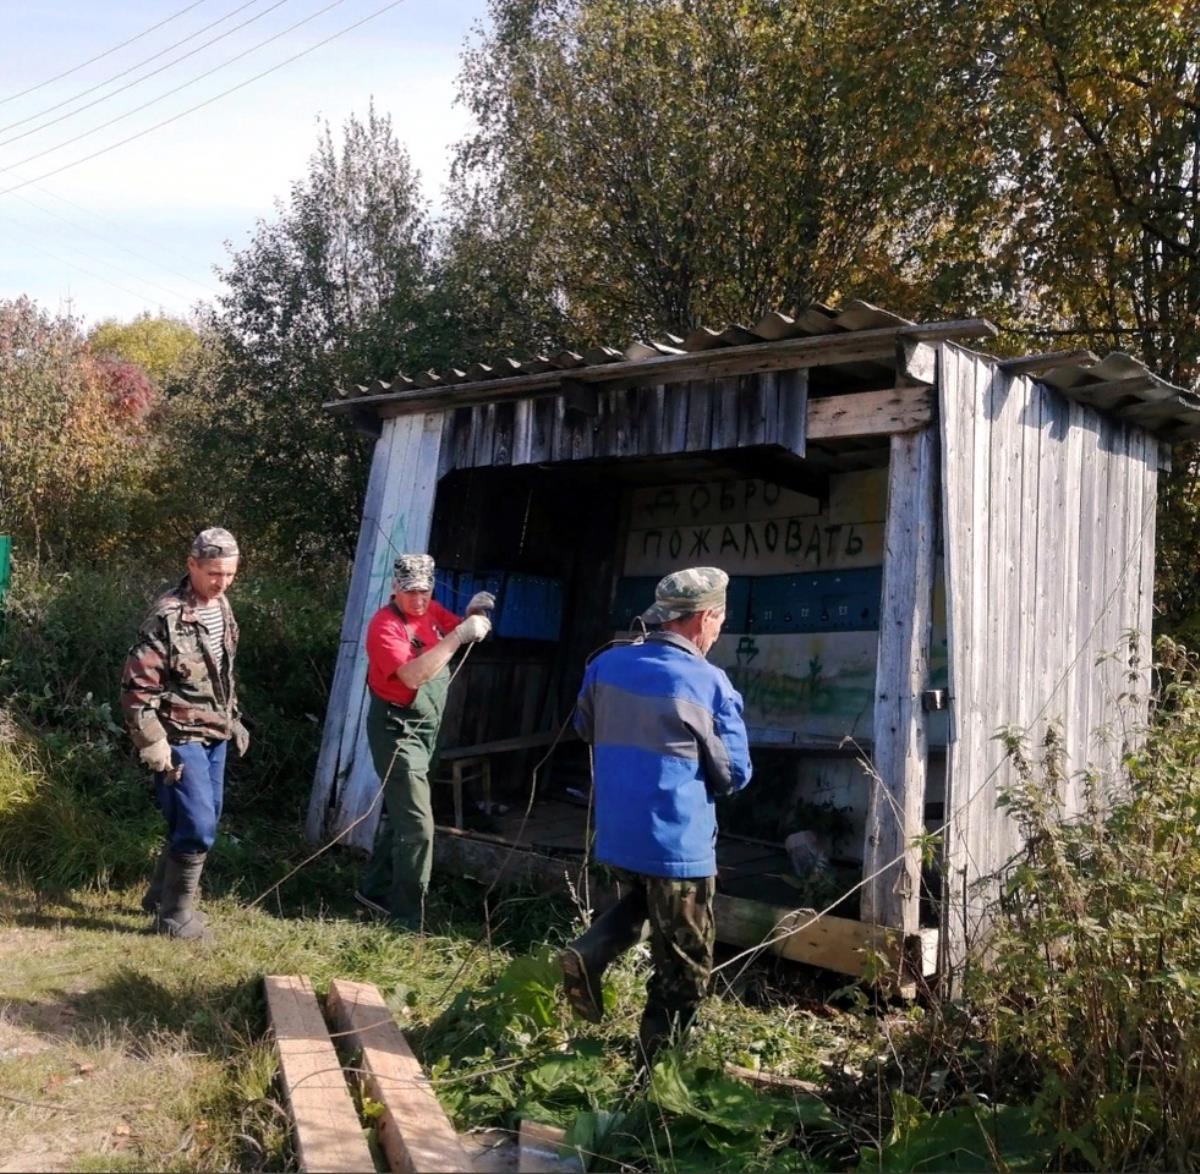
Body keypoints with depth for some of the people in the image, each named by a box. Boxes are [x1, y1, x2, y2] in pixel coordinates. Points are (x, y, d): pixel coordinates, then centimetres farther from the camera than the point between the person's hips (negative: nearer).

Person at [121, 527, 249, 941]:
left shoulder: (221, 608, 6)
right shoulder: (167, 617, -21)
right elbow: (136, 687, -20)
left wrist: (233, 719, 20)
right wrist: (155, 747, -20)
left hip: (214, 736, 9)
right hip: (181, 739, -9)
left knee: (204, 819, 17)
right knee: (198, 826, -8)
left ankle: (160, 895, 35)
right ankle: (174, 915, 10)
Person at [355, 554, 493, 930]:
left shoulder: (432, 611, 3)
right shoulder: (385, 626, -20)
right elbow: (413, 674, -32)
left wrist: (475, 615, -8)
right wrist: (459, 636, -34)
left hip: (425, 729, 9)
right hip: (397, 730, -8)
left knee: (398, 813, 19)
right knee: (417, 824, -12)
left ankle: (375, 890, 34)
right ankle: (408, 918, -5)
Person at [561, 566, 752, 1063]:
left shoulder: (606, 664, 0)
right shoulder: (708, 683, -15)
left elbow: (586, 730, 17)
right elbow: (735, 773, -7)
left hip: (616, 834, 6)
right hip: (678, 843, -5)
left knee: (640, 901, 33)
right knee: (683, 968, 10)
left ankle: (589, 953, 9)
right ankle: (654, 1068, 18)